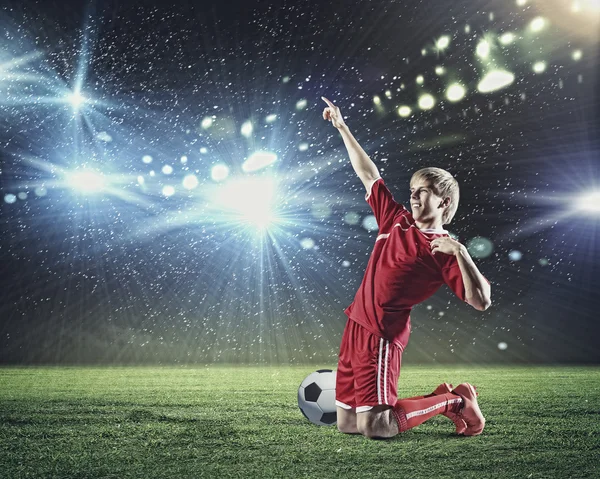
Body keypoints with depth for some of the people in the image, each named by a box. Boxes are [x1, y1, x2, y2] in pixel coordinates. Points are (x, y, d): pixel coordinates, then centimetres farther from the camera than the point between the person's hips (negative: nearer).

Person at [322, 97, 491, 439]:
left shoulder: (445, 251, -7)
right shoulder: (397, 220, 11)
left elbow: (482, 302, -17)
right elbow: (368, 173, 19)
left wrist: (459, 252, -25)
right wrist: (342, 127, 21)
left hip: (381, 335, -7)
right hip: (355, 326, 7)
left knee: (374, 428, -11)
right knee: (346, 424, 12)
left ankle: (454, 402, 10)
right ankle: (438, 399, 25)